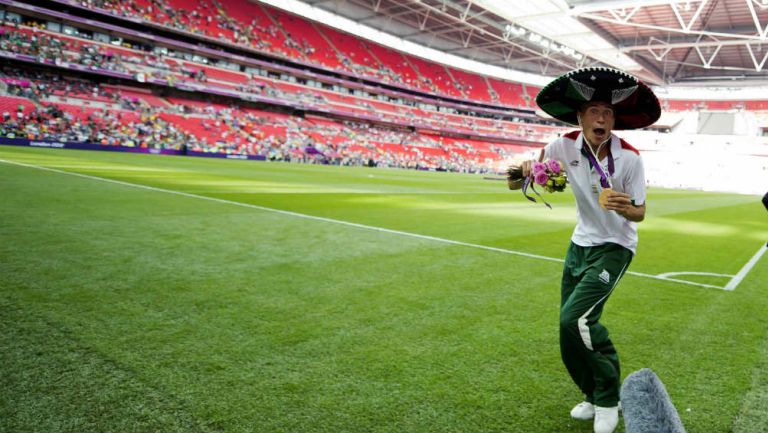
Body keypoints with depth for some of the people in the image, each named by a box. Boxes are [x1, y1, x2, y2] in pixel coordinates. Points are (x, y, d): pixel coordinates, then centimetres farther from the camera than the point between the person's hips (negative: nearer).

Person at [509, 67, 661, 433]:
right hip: (580, 243, 5)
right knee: (570, 331, 8)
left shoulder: (630, 158, -19)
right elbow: (514, 183, -5)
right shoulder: (565, 146, -11)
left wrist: (625, 208, -35)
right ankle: (594, 396, 33)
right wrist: (524, 171, -29)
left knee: (576, 318, -22)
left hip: (614, 247, -5)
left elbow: (639, 214, -11)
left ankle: (608, 400, 3)